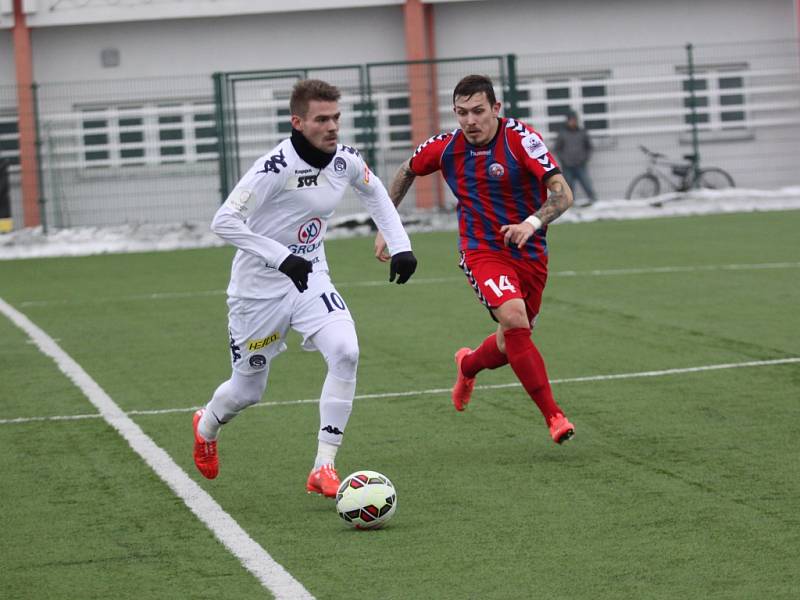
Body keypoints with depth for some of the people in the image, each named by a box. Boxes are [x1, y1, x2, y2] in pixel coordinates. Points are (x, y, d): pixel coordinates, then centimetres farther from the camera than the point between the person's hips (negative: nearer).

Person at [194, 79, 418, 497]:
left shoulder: (345, 160, -6)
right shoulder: (276, 167, -25)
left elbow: (375, 193, 17)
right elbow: (223, 222, -28)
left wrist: (400, 245, 6)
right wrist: (282, 258, -34)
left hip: (310, 279, 4)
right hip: (259, 289, -4)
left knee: (346, 352, -23)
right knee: (247, 390, 10)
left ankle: (324, 469, -17)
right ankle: (206, 426, 48)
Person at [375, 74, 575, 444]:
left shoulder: (520, 139, -16)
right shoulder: (446, 147, -6)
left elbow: (562, 193, -23)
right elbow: (407, 171, 16)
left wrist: (533, 222, -41)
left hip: (529, 253, 1)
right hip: (482, 251, -1)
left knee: (511, 345, 12)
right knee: (514, 318, -27)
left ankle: (469, 365, 49)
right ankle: (553, 416, -23)